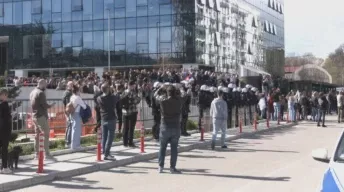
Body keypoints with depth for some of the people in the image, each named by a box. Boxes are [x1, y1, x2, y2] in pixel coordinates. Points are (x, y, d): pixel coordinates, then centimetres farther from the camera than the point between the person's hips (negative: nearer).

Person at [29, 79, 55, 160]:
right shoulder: (40, 93, -15)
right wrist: (51, 105, 1)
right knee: (46, 134, -4)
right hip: (41, 116, -9)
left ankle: (36, 154, 14)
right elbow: (44, 105, -18)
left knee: (37, 135, 12)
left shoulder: (32, 92, 13)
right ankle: (47, 154, -6)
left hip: (34, 116, 9)